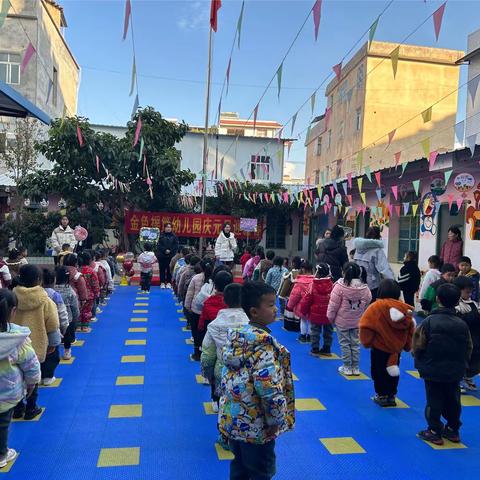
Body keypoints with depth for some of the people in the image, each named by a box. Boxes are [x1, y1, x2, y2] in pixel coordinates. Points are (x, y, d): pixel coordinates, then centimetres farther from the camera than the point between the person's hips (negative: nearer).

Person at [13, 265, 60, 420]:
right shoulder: (44, 300, -15)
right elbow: (52, 325, -8)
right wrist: (53, 343, 9)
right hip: (37, 345, -3)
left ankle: (18, 408, 31)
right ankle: (31, 409, 24)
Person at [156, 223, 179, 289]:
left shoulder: (174, 236, 5)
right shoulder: (161, 236, 5)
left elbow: (176, 246, 1)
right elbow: (159, 245, -1)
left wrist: (170, 251, -12)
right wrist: (165, 250, -13)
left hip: (171, 256, 0)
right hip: (162, 255, 0)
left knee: (169, 270, 1)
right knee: (162, 269, 3)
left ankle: (169, 282, 9)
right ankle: (162, 283, 9)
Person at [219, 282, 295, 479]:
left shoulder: (235, 334, 2)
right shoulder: (263, 341, -24)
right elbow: (268, 386, -30)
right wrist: (276, 419, -16)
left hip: (232, 419, 8)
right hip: (256, 425, -8)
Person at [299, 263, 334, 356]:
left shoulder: (313, 285, -15)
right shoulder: (332, 285, -11)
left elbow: (306, 300, -10)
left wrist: (303, 312, 5)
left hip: (315, 314, -2)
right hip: (329, 315, 2)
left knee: (315, 332, 11)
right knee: (328, 332, 16)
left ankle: (315, 349, 13)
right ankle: (327, 349, 24)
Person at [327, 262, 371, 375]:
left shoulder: (340, 286, -18)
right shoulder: (365, 288, -5)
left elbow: (333, 305, -13)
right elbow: (367, 304, 6)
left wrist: (331, 317, 0)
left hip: (342, 321, -4)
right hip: (357, 322, 4)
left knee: (345, 344, 8)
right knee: (355, 343, 13)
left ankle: (347, 367, 14)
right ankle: (355, 367, 20)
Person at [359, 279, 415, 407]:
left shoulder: (376, 307, -18)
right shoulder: (404, 308, -6)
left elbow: (366, 326, -19)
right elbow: (411, 328, 2)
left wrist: (366, 342, -4)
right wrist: (407, 346, 14)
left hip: (379, 347, -4)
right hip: (396, 348, 4)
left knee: (379, 372, 11)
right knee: (393, 371, 19)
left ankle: (382, 396, 18)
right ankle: (391, 396, 26)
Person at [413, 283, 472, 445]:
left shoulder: (429, 321, -15)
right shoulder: (462, 324, -3)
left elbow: (418, 346, -11)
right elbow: (468, 348, 6)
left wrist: (420, 363, 7)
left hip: (432, 371, -4)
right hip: (455, 372, 4)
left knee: (434, 402, 6)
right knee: (453, 401, 18)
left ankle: (434, 432, 13)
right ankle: (453, 430, 30)